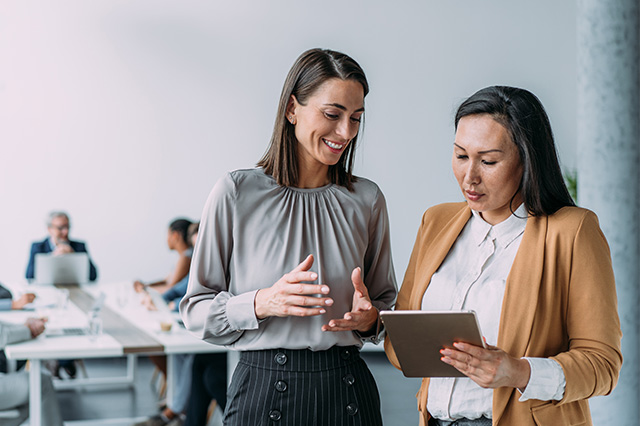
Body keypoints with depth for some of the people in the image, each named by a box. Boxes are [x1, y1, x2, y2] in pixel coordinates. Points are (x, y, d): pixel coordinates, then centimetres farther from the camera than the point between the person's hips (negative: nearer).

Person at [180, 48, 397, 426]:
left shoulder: (368, 200, 3)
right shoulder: (237, 193, -6)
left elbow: (386, 301, 13)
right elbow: (196, 310, -4)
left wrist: (370, 318, -9)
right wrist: (262, 303, -20)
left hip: (347, 393, 3)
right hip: (263, 390, -2)